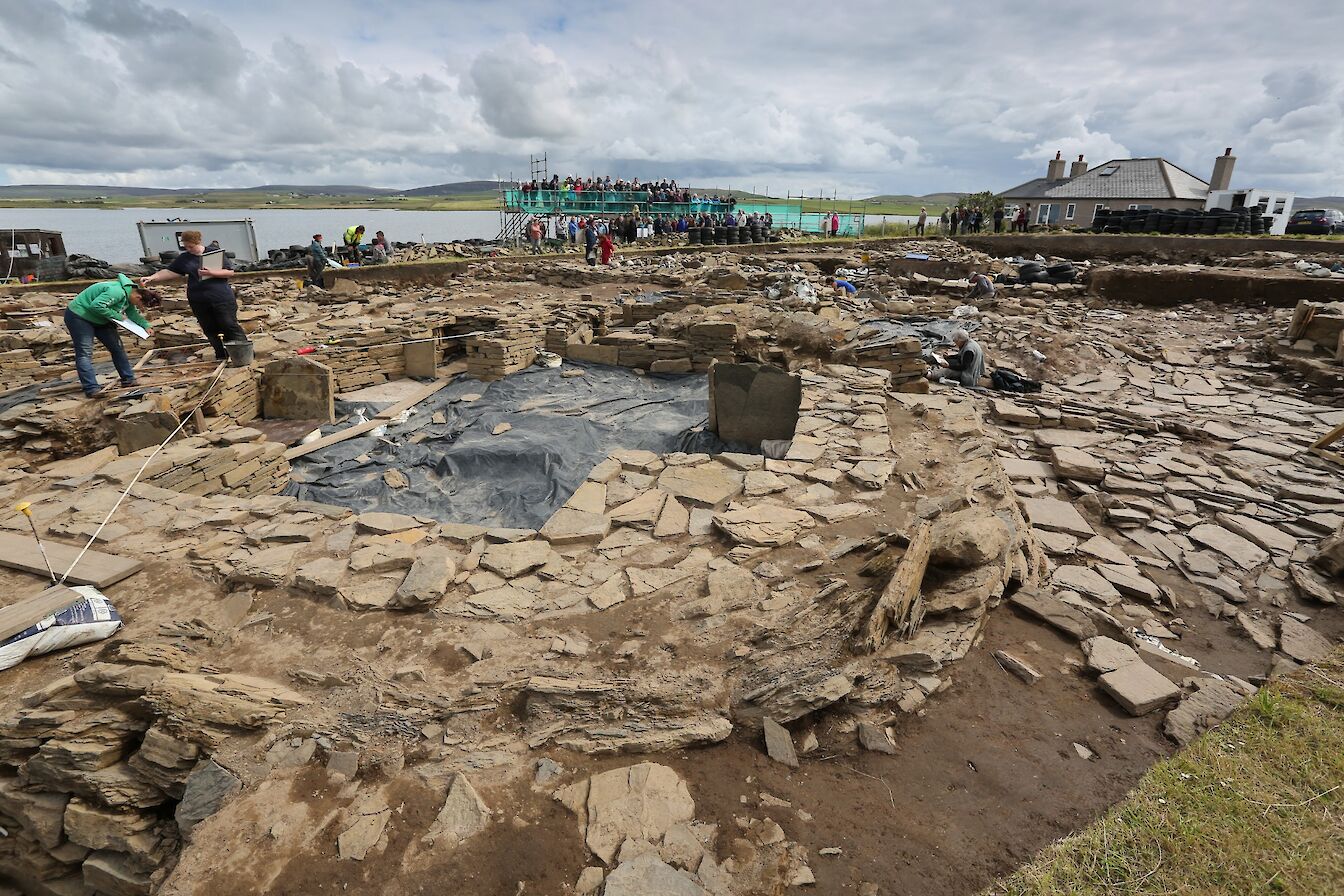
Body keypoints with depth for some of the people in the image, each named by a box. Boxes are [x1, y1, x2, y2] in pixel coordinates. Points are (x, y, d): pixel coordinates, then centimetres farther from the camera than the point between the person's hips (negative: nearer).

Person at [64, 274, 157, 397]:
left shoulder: (129, 295, -1)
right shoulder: (117, 292, -32)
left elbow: (133, 313, 11)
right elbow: (96, 305, -38)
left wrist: (146, 325, -3)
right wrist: (117, 316, -27)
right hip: (79, 317, -10)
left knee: (117, 347, 9)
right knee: (85, 353, -12)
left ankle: (128, 379, 16)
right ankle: (92, 389, -18)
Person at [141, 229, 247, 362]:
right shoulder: (183, 258, 9)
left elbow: (230, 272, -4)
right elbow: (169, 272, 8)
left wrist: (211, 273, -17)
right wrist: (152, 278, -5)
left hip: (222, 297, -4)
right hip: (198, 300, 4)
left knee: (230, 325, -4)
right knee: (210, 330, 5)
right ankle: (221, 356, 12)